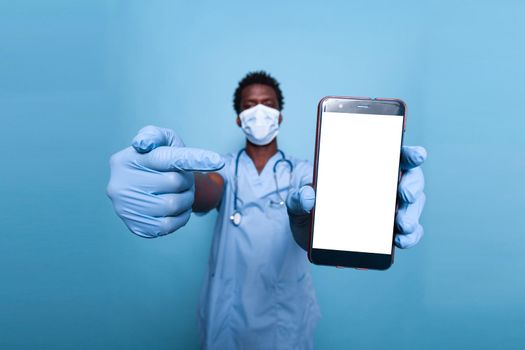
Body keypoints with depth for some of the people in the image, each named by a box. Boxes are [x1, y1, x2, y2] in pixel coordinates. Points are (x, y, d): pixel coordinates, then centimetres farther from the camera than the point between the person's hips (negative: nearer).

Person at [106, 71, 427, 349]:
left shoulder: (302, 172, -4)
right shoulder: (223, 169, -2)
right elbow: (205, 191, -26)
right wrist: (179, 182, -51)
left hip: (288, 321, 0)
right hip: (228, 321, 0)